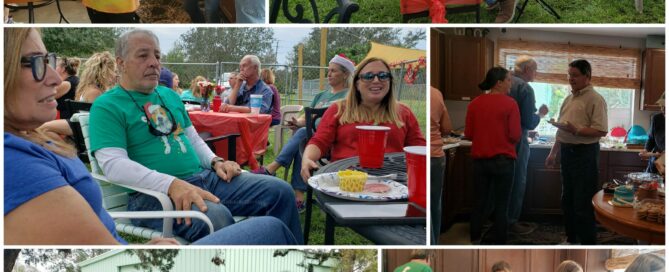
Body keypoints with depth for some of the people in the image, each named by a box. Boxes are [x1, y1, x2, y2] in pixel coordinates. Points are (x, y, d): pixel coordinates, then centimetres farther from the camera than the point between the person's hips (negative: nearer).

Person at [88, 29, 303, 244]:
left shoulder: (170, 95, 20)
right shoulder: (106, 106, -2)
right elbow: (114, 164, -16)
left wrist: (215, 162, 4)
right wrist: (171, 184, -29)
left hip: (204, 177, 7)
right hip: (155, 193, -7)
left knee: (279, 191, -8)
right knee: (216, 217, -39)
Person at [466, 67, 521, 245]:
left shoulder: (474, 103, 1)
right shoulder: (509, 103, -11)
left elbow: (468, 134, 4)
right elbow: (515, 136, -13)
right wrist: (507, 140, 8)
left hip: (480, 160, 4)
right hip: (503, 160, -4)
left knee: (480, 201, 16)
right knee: (501, 205, 6)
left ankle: (474, 240, 25)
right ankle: (500, 243, 12)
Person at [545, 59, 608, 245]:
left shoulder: (595, 99, -11)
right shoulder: (568, 99, 14)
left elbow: (601, 131, -19)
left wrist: (576, 130, -29)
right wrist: (553, 153, 16)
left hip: (584, 153, -8)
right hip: (567, 152, 8)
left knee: (583, 203, -4)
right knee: (568, 199, 15)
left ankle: (588, 243, 6)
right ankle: (571, 239, 28)